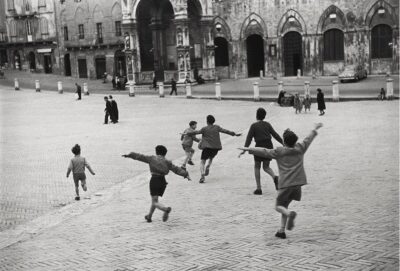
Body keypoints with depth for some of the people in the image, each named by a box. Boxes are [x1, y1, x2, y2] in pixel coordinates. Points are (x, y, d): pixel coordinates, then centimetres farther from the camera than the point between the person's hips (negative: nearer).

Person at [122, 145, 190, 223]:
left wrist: (128, 155, 17)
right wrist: (186, 175, -4)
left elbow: (139, 156, 8)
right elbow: (176, 169, 0)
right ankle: (149, 216, 32)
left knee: (155, 202, -4)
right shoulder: (167, 162, 8)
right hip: (163, 182, 4)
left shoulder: (151, 158, 4)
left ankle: (166, 209, -32)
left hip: (154, 181, -4)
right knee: (154, 199, 23)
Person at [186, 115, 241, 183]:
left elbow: (196, 132, -2)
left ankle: (202, 176, -23)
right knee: (211, 158, 31)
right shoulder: (217, 127, 4)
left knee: (202, 162, -1)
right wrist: (235, 134, 12)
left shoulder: (204, 129, -3)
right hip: (216, 147, 4)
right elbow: (225, 131, 5)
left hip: (207, 147, -4)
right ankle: (208, 167, 0)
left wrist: (187, 133, 9)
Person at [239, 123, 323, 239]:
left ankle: (290, 214, -29)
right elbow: (309, 139, 24)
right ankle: (281, 230, 12)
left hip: (285, 184, -5)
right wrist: (315, 129, 41)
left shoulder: (279, 152, -3)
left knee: (279, 206, 4)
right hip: (297, 183, 5)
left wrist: (248, 149, 0)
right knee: (285, 205, 16)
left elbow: (264, 151, -6)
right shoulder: (300, 148, 9)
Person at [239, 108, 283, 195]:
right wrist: (283, 143, 18)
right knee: (266, 167, 17)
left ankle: (258, 188, 6)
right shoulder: (267, 124, 8)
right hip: (269, 146, 4)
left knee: (257, 167, 12)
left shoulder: (254, 125, -4)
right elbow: (275, 135, 9)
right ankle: (275, 177, -15)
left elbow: (249, 138, -10)